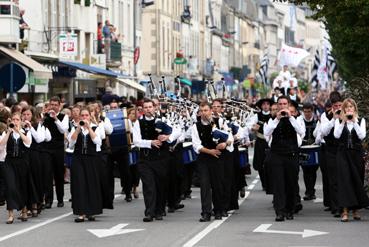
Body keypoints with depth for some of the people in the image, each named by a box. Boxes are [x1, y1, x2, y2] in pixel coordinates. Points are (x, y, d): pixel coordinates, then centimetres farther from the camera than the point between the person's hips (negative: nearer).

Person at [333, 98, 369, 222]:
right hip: (343, 153, -1)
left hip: (356, 152, 1)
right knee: (344, 180, -9)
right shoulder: (339, 121, 5)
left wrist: (354, 121, -15)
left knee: (357, 180, 6)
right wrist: (343, 122, -16)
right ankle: (345, 210, -12)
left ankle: (356, 209, 19)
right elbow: (336, 135, -10)